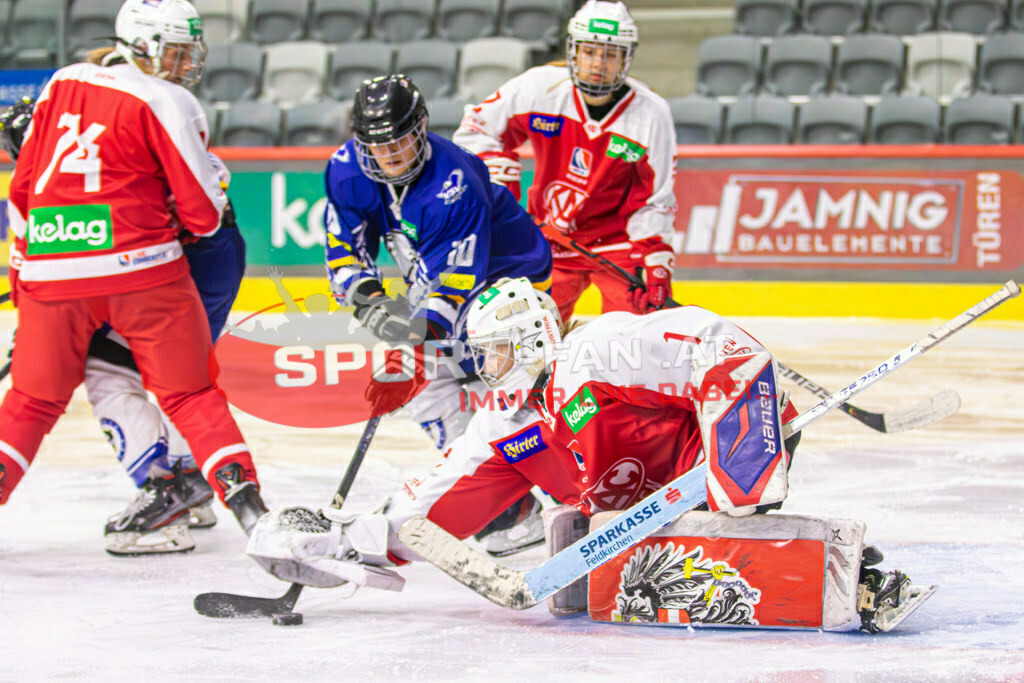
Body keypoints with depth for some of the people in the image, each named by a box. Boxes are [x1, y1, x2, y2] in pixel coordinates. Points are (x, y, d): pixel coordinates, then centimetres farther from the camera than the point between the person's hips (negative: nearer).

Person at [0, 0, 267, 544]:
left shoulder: (61, 85, 14)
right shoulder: (166, 103, -3)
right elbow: (203, 211, -3)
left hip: (51, 271, 4)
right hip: (141, 267, -4)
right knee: (188, 392, 5)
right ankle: (245, 499, -2)